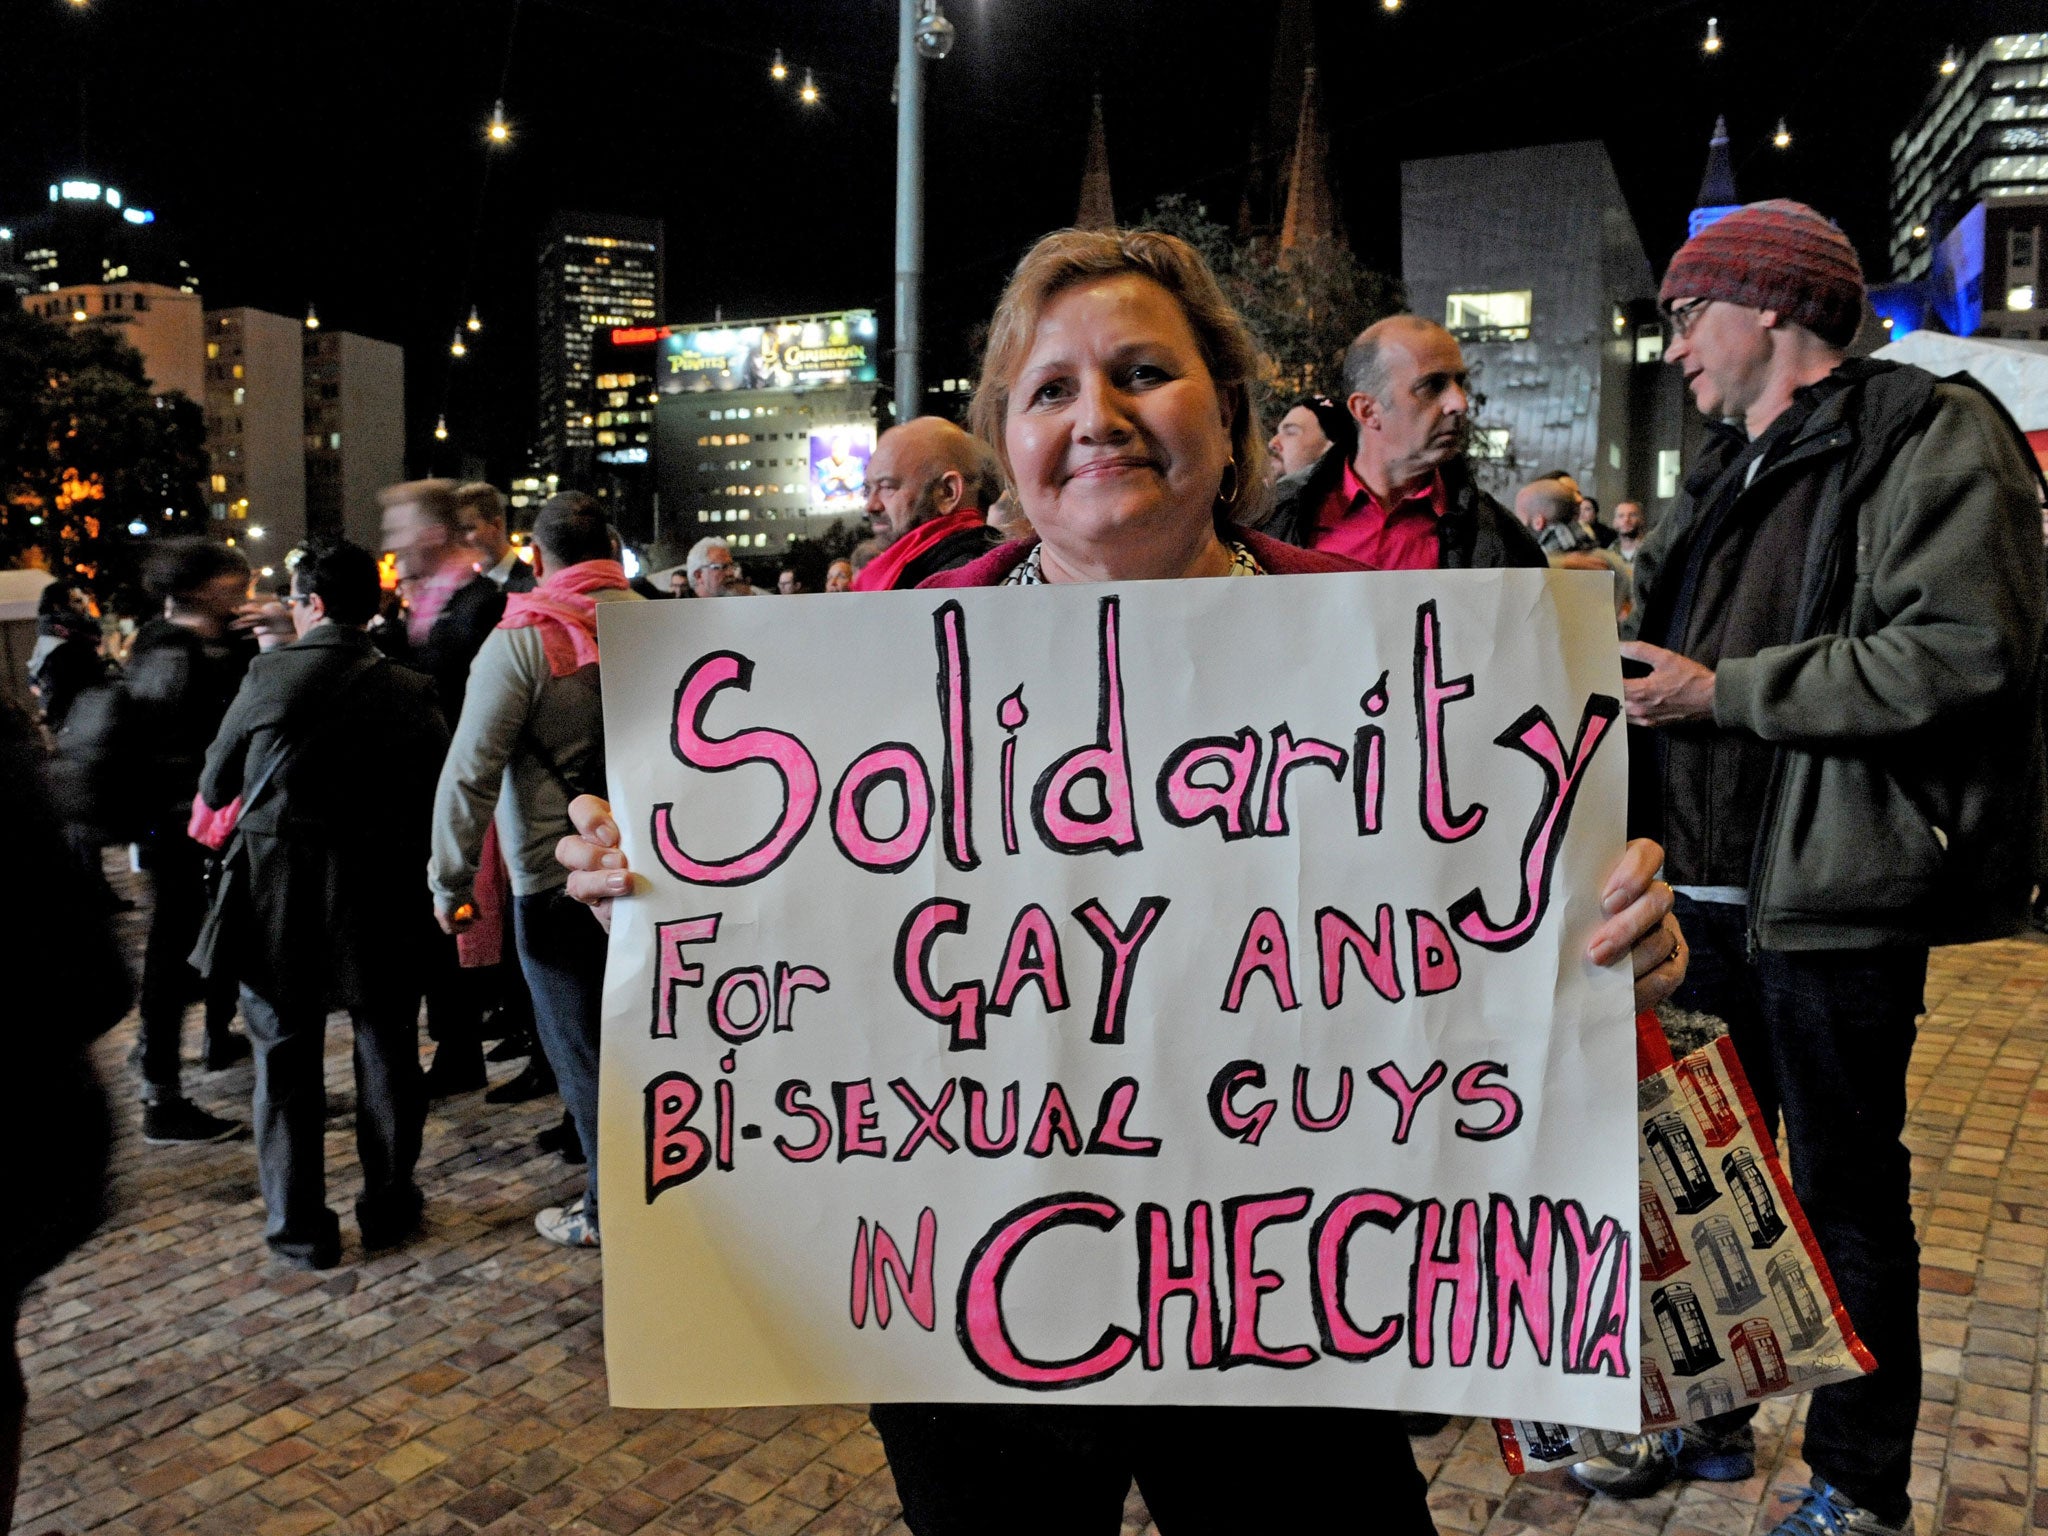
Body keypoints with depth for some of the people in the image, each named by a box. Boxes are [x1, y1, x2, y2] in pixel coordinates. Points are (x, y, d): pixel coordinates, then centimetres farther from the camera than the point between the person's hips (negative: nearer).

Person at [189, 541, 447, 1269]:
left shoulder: (269, 672, -7)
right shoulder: (410, 689, -4)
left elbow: (216, 783, 3)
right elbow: (437, 793, -3)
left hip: (275, 890, -1)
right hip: (378, 893, 1)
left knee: (286, 1057, 10)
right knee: (386, 1051, 15)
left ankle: (300, 1227, 16)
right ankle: (388, 1205, 25)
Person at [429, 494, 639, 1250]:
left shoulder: (523, 640, -12)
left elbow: (472, 771, -14)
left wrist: (450, 883, -4)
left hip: (556, 881, -4)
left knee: (580, 1048, 8)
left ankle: (610, 1208, 18)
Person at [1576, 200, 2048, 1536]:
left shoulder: (1929, 434, -9)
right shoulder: (1733, 468, 17)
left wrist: (1726, 691, -18)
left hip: (1834, 899, -8)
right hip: (1710, 888, 8)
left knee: (1846, 1195, 5)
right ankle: (1709, 1419, 37)